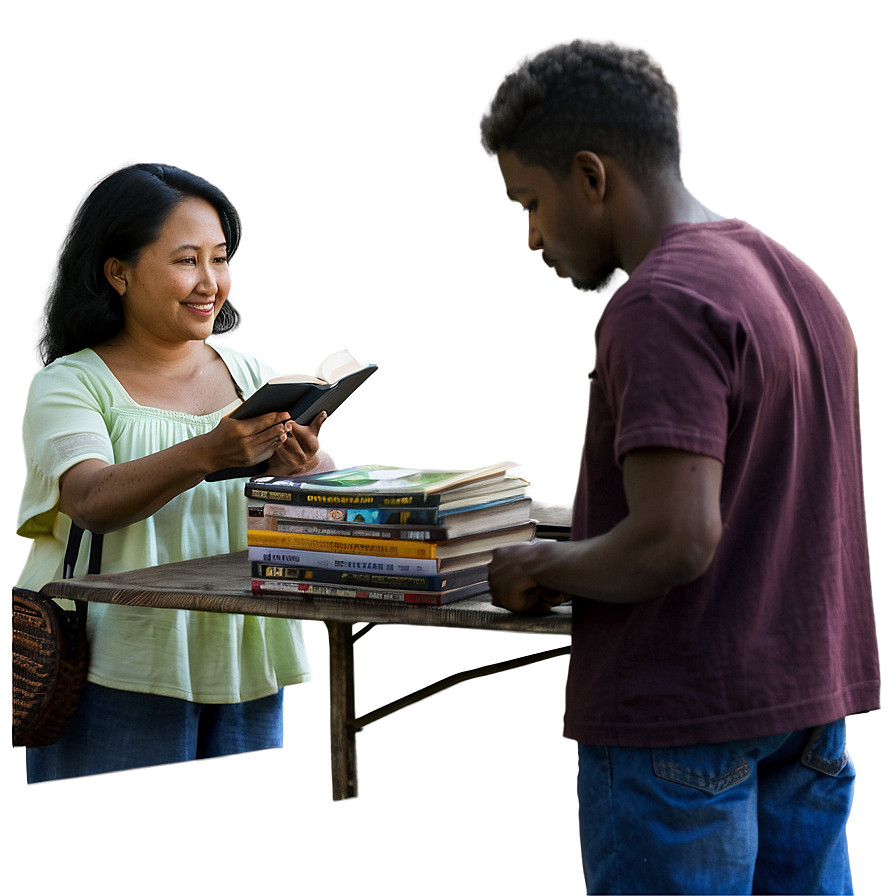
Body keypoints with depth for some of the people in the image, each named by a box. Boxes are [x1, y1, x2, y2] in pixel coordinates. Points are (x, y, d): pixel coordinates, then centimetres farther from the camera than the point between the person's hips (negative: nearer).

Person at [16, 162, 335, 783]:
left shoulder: (250, 376, 12)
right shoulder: (70, 383, -3)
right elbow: (91, 500, -21)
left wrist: (300, 468, -19)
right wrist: (207, 454, -37)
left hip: (247, 675, 5)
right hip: (120, 679, -4)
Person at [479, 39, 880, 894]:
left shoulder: (661, 303, -17)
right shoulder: (797, 280, 12)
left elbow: (677, 540, -25)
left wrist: (542, 565, -8)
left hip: (679, 725, -9)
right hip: (805, 711, 9)